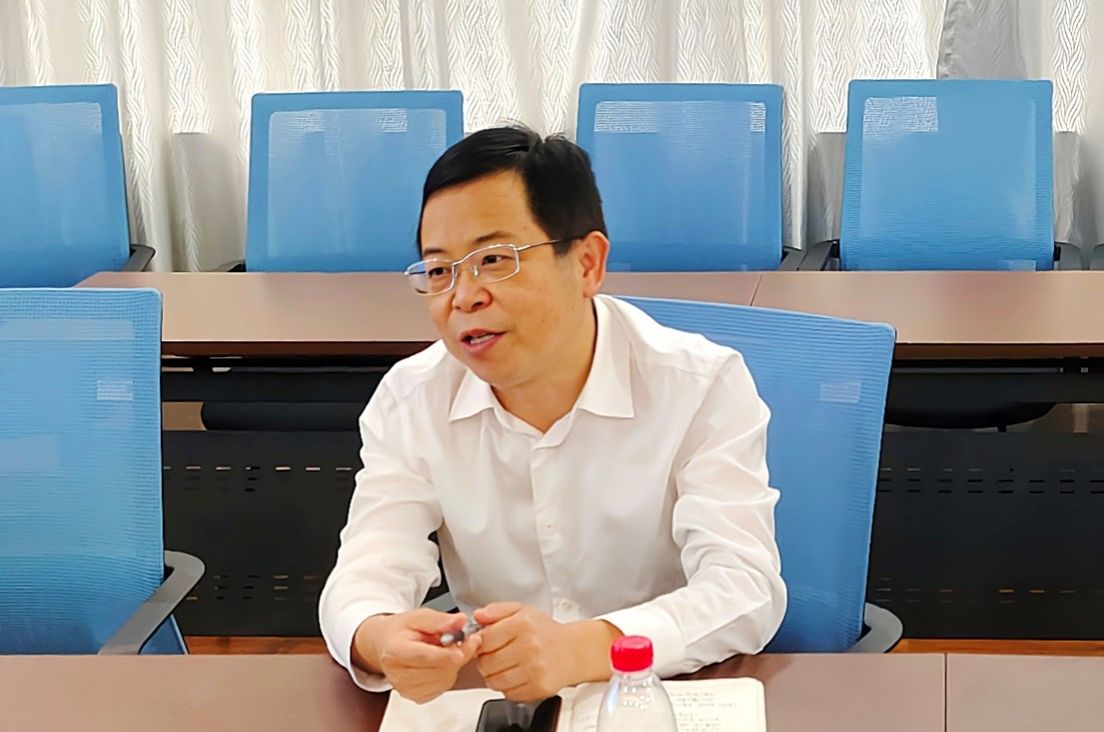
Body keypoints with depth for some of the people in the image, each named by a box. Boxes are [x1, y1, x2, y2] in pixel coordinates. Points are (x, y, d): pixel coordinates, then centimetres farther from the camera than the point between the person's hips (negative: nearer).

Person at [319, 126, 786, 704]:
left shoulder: (706, 388, -10)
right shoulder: (408, 402, -1)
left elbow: (746, 590, -21)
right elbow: (369, 570, -11)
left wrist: (584, 648, -40)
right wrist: (379, 640, -37)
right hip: (488, 703, 4)